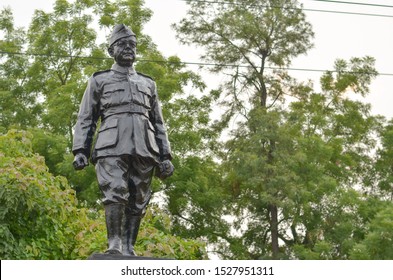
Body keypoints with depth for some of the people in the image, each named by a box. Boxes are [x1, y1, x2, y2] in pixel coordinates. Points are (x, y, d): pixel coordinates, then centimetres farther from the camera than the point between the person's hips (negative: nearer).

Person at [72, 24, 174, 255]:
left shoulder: (148, 83, 26)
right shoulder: (99, 80, 19)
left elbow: (159, 123, 23)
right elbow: (86, 119, 13)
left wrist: (165, 156, 11)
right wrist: (80, 150, 0)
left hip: (144, 149, 3)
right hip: (112, 146, -2)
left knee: (137, 201, -4)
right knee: (115, 193, -18)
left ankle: (129, 249, -4)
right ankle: (114, 244, -18)